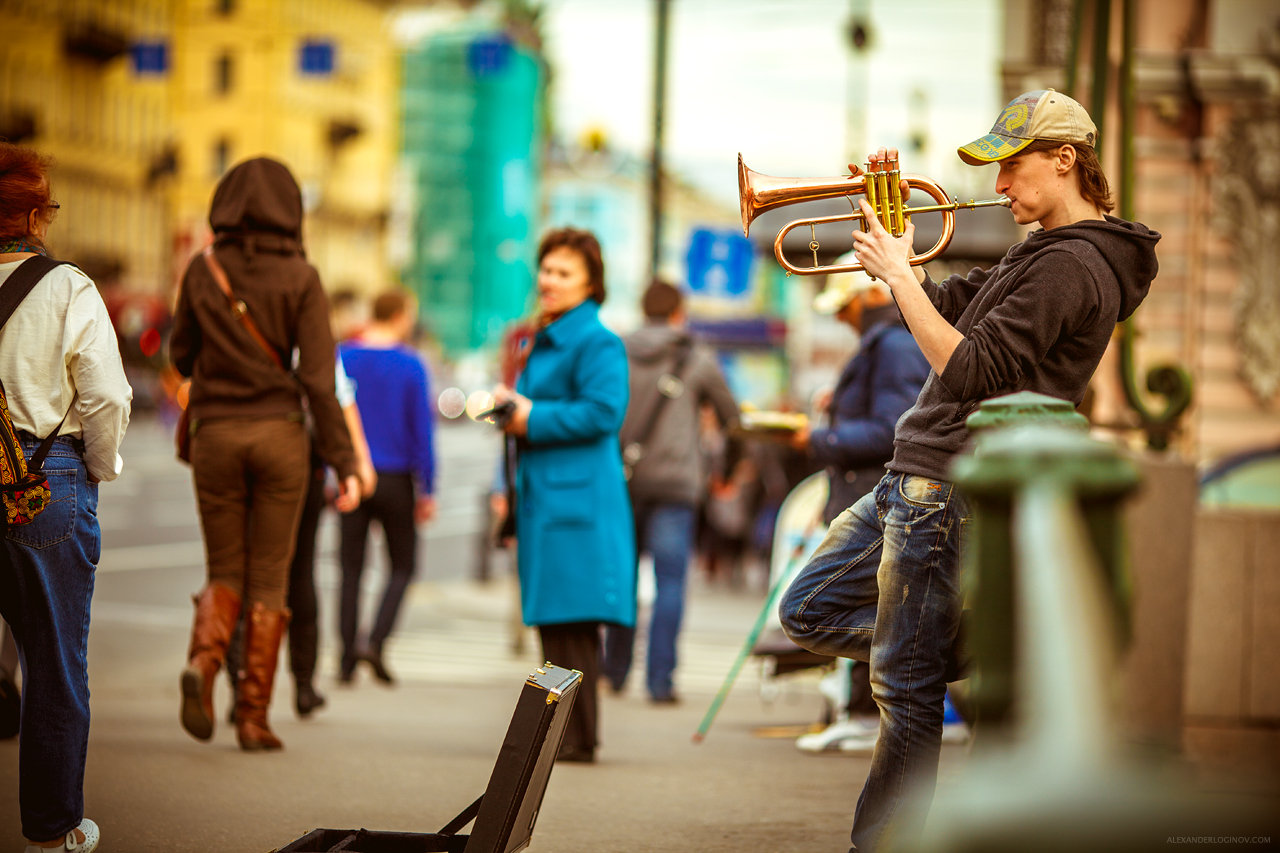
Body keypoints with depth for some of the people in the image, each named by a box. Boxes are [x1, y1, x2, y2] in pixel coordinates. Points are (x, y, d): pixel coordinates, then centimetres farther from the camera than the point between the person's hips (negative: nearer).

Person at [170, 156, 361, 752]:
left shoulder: (202, 271, 0)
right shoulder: (300, 277, -5)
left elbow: (181, 356, 9)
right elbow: (318, 376, -9)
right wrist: (343, 463, -7)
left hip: (216, 433, 2)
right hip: (279, 433, -1)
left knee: (224, 570, 13)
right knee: (269, 578, 7)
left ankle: (203, 659, -17)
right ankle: (253, 715, 4)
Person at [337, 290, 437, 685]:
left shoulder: (342, 356, 1)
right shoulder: (410, 364, -7)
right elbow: (422, 430, -7)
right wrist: (427, 491, -1)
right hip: (396, 478, -2)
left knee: (351, 569, 9)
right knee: (403, 566, 10)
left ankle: (347, 658, 5)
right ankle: (374, 640, -9)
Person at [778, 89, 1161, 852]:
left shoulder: (1071, 266, -16)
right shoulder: (1042, 254, 16)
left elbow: (967, 369, -23)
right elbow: (950, 310, 22)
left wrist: (899, 273, -17)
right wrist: (890, 238, 9)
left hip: (953, 492, -11)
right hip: (916, 477, 11)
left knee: (908, 694, -4)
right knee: (810, 615, 16)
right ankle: (985, 661, 15)